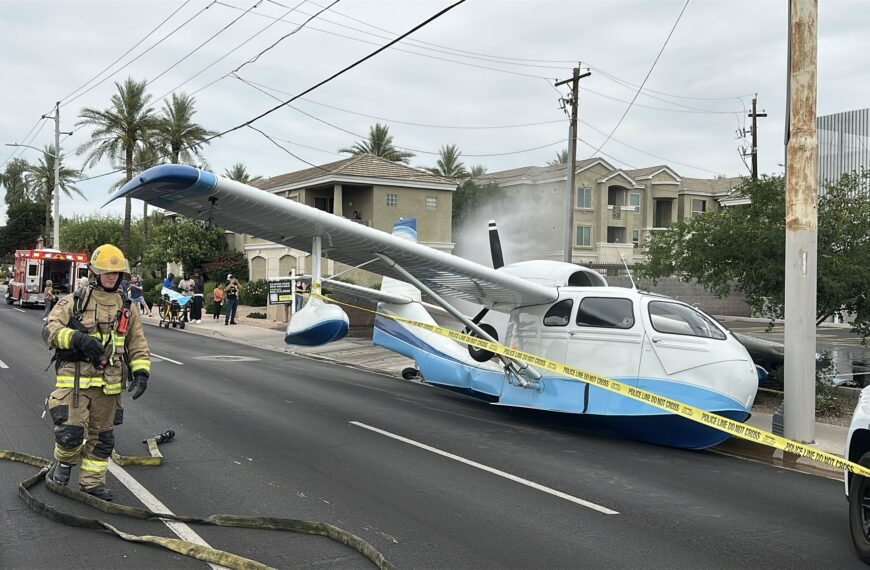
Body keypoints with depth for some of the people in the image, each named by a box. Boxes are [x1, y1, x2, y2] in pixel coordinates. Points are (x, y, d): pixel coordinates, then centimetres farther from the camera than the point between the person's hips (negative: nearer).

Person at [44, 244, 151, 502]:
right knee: (70, 432, -11)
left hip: (108, 384, 4)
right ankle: (65, 462, 21)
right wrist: (77, 338, -25)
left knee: (102, 437, 10)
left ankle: (92, 481, 25)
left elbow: (138, 345, 12)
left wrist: (141, 373, -3)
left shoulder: (126, 309, 11)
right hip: (74, 379, -4)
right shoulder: (73, 302, 1)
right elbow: (50, 330, -7)